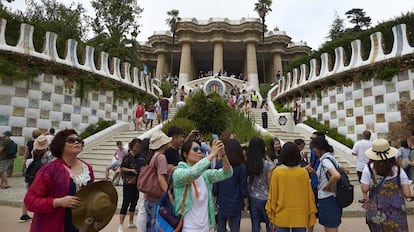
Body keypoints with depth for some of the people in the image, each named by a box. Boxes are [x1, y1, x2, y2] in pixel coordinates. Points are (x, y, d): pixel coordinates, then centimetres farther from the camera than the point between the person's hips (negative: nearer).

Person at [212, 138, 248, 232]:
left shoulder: (219, 164, -7)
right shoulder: (241, 166, -9)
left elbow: (214, 185, -2)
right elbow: (243, 188, -5)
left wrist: (214, 201, 9)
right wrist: (246, 204, 6)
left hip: (221, 203, 1)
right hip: (235, 204, -1)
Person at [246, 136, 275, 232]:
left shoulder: (247, 164, -7)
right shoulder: (269, 164, -15)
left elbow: (246, 181, -3)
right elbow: (270, 184, -12)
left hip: (252, 198, 3)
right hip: (265, 199, -3)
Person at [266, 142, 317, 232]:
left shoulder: (277, 172, -12)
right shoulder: (304, 172, -9)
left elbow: (272, 195, -5)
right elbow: (309, 195, -1)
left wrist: (270, 212, 7)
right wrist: (311, 214, 12)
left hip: (282, 216, -1)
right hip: (300, 216, 1)